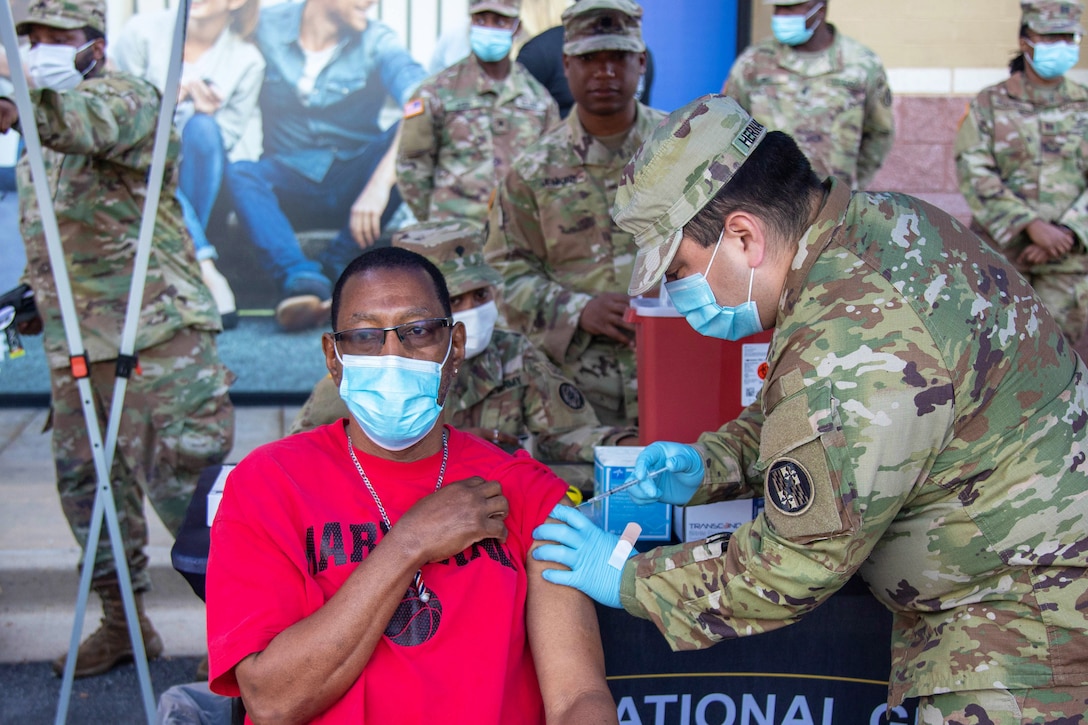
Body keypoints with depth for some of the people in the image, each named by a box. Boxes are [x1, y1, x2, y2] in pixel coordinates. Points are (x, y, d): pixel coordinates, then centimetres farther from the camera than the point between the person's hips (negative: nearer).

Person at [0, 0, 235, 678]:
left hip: (158, 326, -8)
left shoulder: (129, 96, -6)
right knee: (88, 483, 13)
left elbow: (93, 124, -32)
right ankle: (123, 622, 28)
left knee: (188, 475, -10)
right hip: (73, 341, 9)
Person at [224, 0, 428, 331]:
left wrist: (381, 181, -38)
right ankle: (301, 277, -44)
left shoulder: (377, 42, -8)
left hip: (352, 184, 0)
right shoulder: (266, 27, -2)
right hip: (289, 184, 0)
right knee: (237, 171, -28)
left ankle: (336, 265, -24)